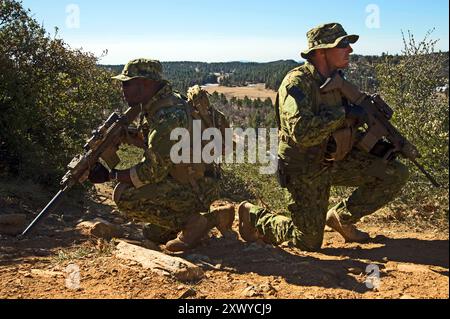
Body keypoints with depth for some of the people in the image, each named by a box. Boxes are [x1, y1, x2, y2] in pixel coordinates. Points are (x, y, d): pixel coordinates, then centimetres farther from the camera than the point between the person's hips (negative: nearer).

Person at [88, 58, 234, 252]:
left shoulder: (168, 115, -26)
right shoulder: (153, 106, 6)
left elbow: (153, 172, -25)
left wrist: (111, 175, -14)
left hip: (195, 190, -10)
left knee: (124, 195, -18)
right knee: (152, 234, 22)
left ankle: (192, 223, -11)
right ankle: (210, 216, 17)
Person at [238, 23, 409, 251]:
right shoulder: (297, 82, -23)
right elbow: (301, 132, -37)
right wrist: (343, 114, -28)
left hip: (337, 160, 7)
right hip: (306, 170, -7)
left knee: (396, 174, -3)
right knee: (309, 243, -1)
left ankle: (341, 217, 12)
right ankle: (254, 216, 20)